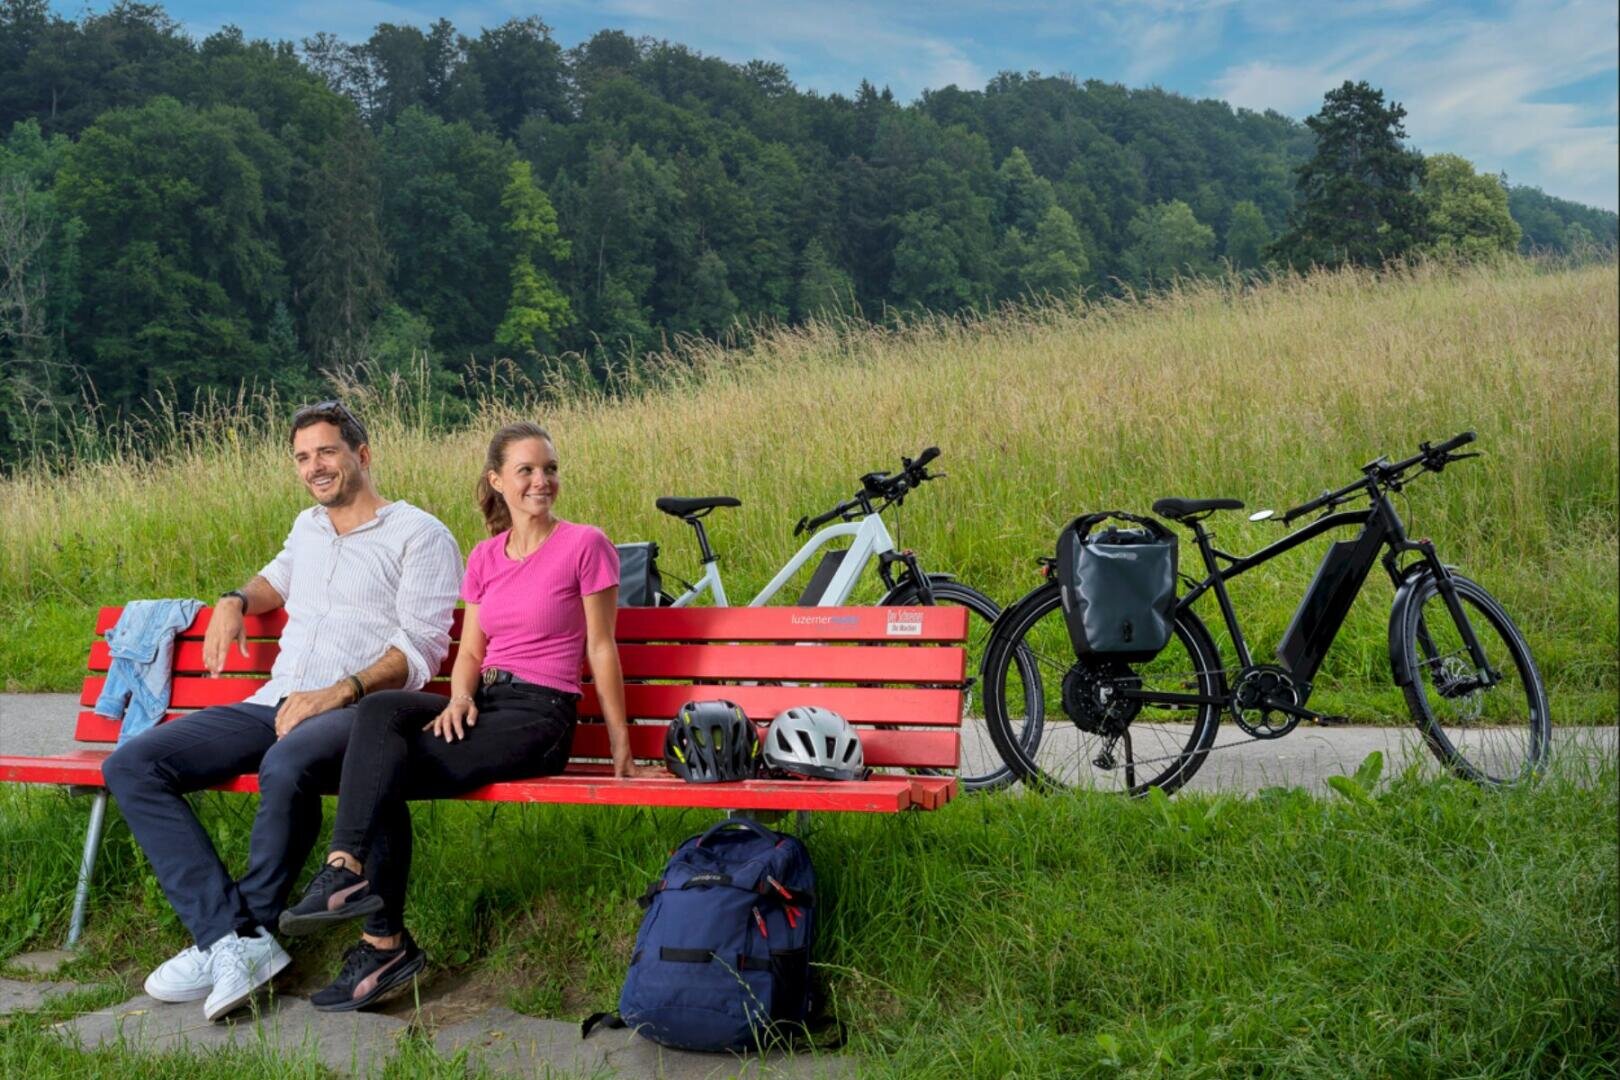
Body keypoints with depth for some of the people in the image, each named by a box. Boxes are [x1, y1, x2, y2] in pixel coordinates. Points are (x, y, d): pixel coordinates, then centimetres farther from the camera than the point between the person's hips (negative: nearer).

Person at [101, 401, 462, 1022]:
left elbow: (420, 649, -8)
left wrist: (341, 692, -21)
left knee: (287, 766, -41)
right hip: (273, 704, 7)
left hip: (358, 710, -7)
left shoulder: (419, 535, 1)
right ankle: (237, 939, -25)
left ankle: (235, 936, -17)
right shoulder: (308, 527, 24)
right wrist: (236, 600, 22)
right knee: (130, 765, -12)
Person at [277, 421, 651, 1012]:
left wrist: (621, 748, -1)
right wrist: (460, 698, -8)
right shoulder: (485, 557, 15)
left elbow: (601, 648, -2)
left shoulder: (584, 545, -3)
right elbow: (470, 651, 15)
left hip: (540, 713, -6)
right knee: (379, 709, -26)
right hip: (484, 702, 6)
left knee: (382, 775, -24)